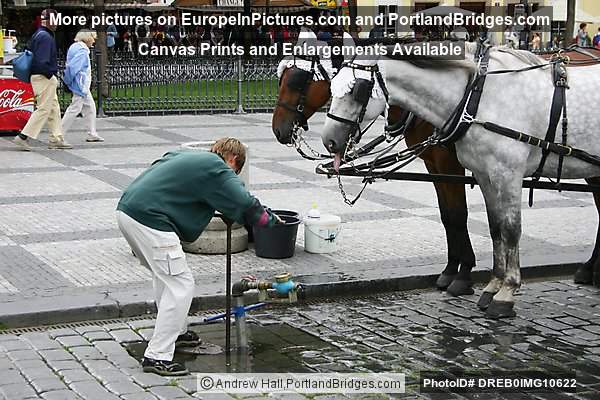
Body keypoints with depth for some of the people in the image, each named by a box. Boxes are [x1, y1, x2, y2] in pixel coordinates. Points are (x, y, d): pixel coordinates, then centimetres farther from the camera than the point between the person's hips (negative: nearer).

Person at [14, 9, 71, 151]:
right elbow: (42, 62, -25)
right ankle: (23, 137, -7)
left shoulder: (37, 35, 16)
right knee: (44, 109, -7)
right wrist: (51, 75, -14)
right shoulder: (45, 37, -17)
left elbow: (35, 57, 20)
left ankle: (56, 139, 18)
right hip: (44, 77, -11)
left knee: (54, 108, 14)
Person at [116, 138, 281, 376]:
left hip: (126, 209, 10)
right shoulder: (218, 170, -1)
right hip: (149, 220, -10)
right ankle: (157, 356, -4)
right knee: (180, 285, -4)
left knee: (165, 276, 27)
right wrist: (271, 220, 15)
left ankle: (176, 331, 41)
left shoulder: (185, 156, 24)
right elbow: (246, 205, -4)